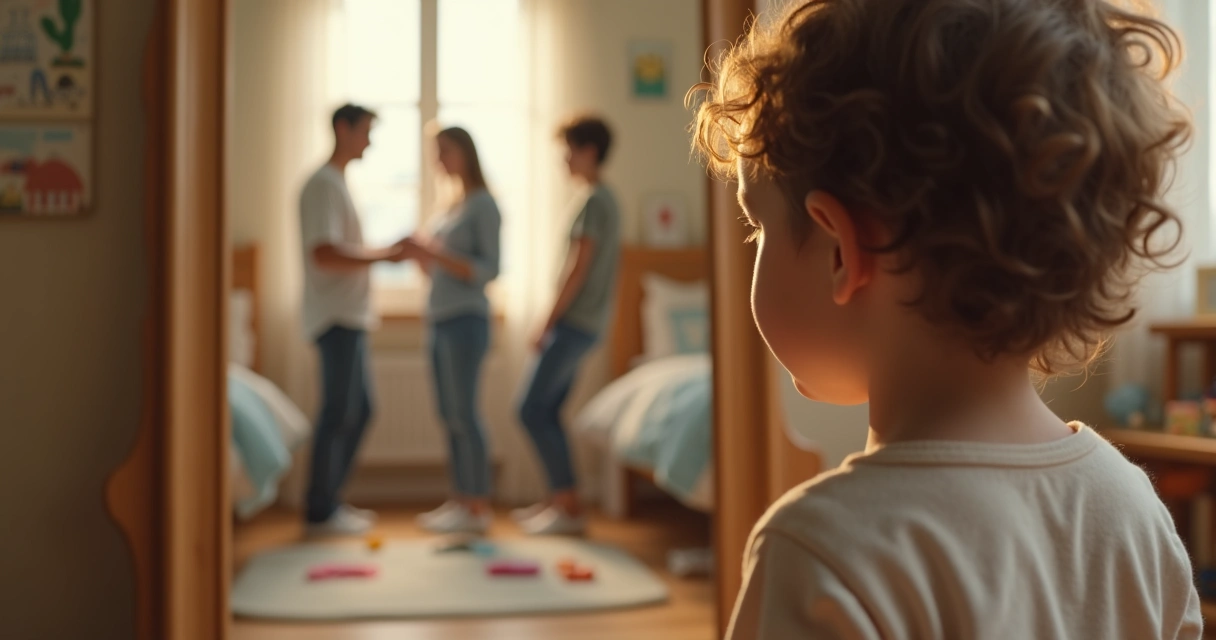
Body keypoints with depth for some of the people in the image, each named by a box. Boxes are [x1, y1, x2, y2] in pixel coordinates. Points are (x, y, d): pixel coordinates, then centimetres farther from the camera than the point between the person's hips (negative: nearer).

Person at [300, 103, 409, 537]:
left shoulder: (337, 184, 19)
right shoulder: (323, 185, -12)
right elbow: (324, 254, -23)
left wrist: (387, 252, 12)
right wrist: (384, 256, -20)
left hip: (350, 315, 10)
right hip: (336, 317, -10)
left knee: (359, 409, 13)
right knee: (339, 414, -6)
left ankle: (330, 501, 21)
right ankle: (320, 513, 2)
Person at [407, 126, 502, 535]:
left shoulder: (484, 205, -5)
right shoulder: (453, 206, 19)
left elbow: (489, 270, -13)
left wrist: (437, 254, -19)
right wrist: (419, 254, 2)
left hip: (466, 320, -8)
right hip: (440, 319, 8)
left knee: (463, 413, -9)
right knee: (450, 415, 8)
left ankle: (479, 506, -5)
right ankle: (461, 499, 13)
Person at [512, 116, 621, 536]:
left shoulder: (592, 201, -14)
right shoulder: (608, 199, 15)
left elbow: (578, 269, -18)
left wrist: (548, 323, -13)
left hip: (574, 322, -10)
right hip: (586, 323, 10)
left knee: (533, 410, -9)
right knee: (547, 410, 13)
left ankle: (571, 508, -7)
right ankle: (559, 499, 18)